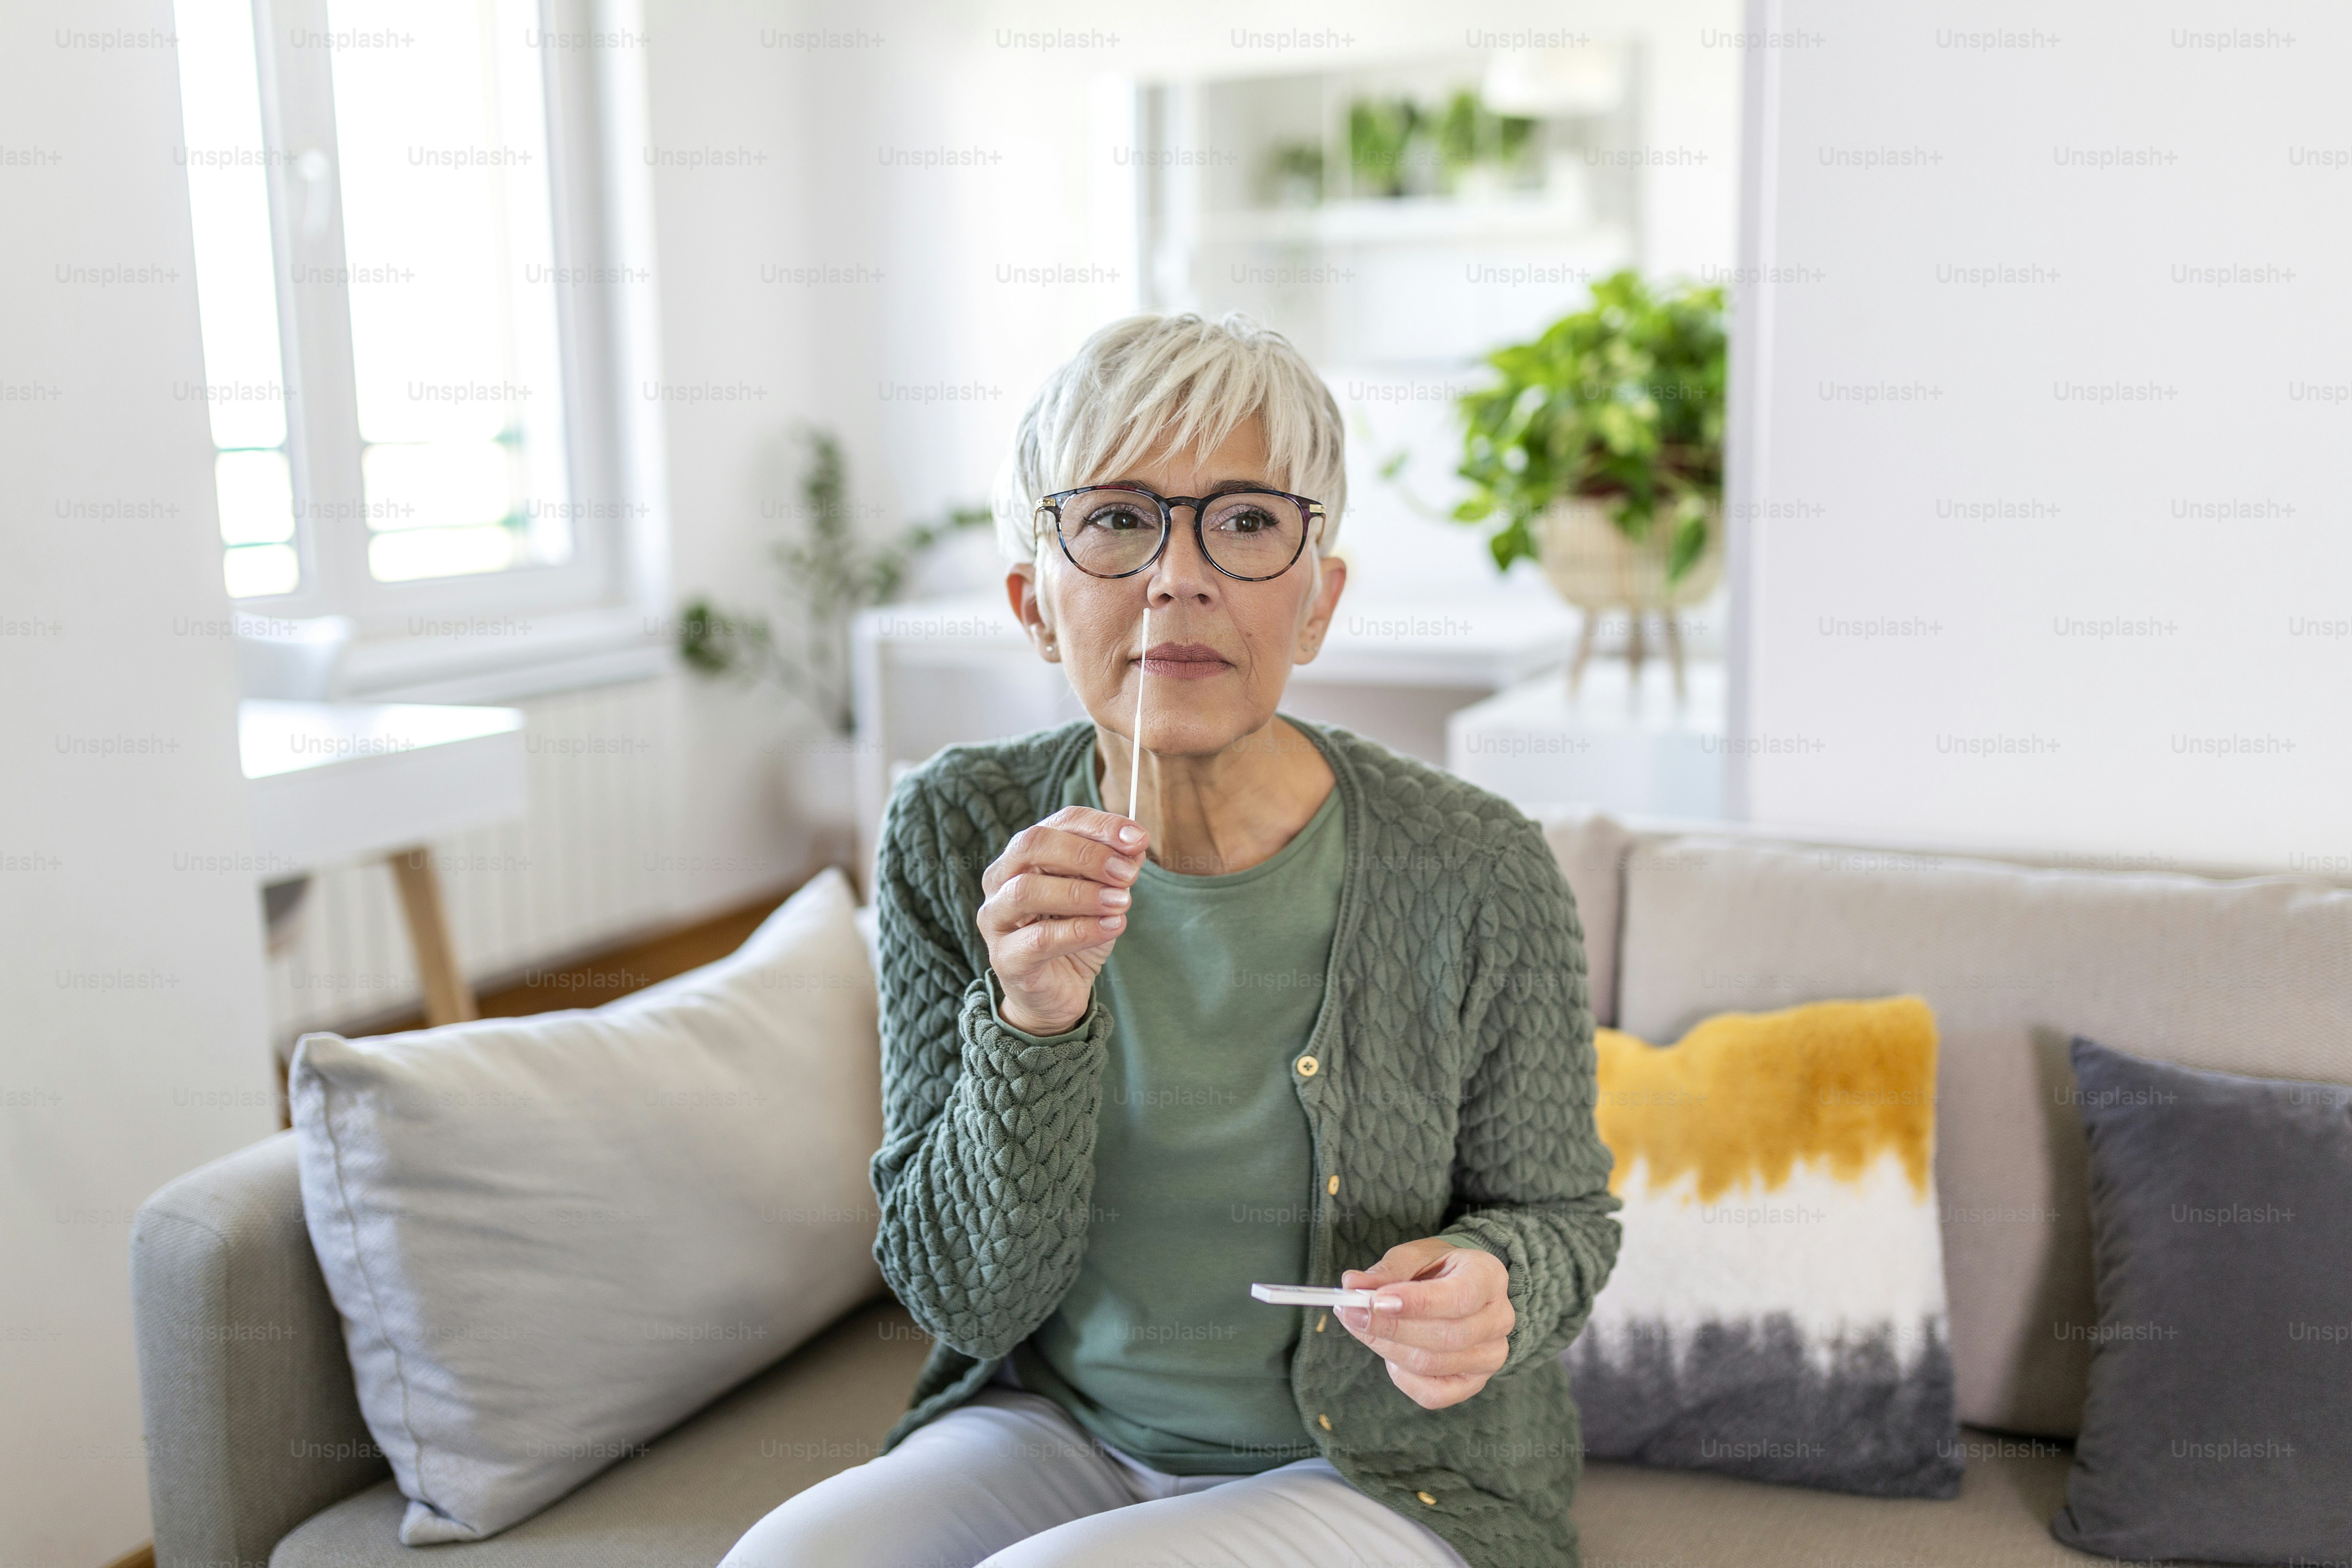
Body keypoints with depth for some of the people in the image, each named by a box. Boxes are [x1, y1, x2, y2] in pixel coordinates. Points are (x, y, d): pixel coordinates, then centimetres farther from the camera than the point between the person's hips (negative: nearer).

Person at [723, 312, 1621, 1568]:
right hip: (1056, 1428, 3)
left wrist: (1484, 1286, -23)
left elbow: (1554, 1210, 1)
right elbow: (966, 1297, -8)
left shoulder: (1474, 876, -17)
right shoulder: (955, 834, -9)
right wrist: (1034, 1025, -27)